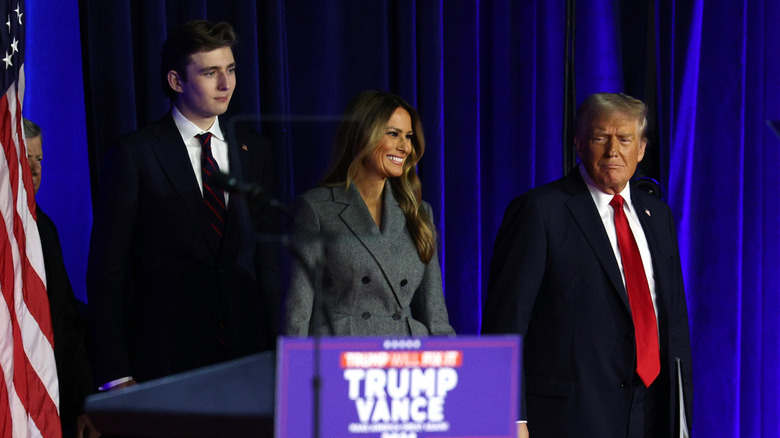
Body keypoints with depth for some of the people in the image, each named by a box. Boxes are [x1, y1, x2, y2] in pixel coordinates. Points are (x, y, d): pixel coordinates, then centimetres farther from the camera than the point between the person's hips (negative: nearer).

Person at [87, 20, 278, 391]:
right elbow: (106, 272, -3)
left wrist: (276, 353, 6)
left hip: (246, 359, 4)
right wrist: (117, 376, -8)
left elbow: (265, 259, 13)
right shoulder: (134, 155, -3)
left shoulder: (254, 152, 11)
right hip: (164, 365, -4)